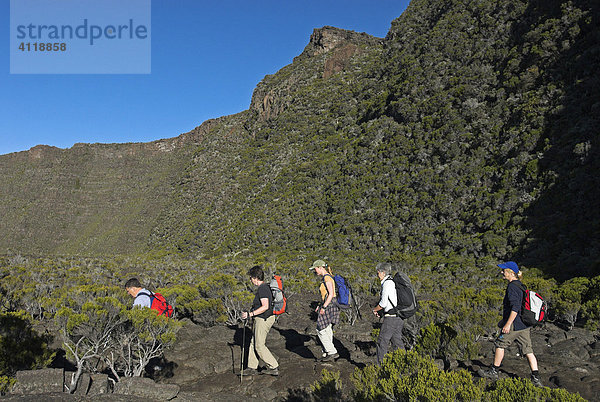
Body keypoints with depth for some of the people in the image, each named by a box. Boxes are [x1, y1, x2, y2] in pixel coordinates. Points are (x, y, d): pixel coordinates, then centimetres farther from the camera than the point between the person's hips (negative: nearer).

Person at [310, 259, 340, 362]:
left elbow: (331, 294, -21)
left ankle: (333, 352, -3)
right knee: (328, 331, 11)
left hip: (328, 307, -10)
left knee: (321, 330, -5)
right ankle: (327, 354, 16)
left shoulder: (327, 278, -14)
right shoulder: (326, 278, 16)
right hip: (328, 306, 10)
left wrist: (323, 307, -19)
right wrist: (320, 306, 19)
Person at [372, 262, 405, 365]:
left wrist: (375, 309, 1)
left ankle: (381, 365, 3)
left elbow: (383, 303, -18)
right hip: (399, 317, 9)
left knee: (382, 341, -1)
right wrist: (380, 311, 15)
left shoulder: (387, 283, -14)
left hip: (391, 317, -9)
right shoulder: (393, 282, 14)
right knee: (397, 341, 14)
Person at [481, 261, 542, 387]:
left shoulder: (512, 286, -18)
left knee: (500, 344, 8)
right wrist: (504, 320, 29)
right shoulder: (520, 286, 13)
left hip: (514, 325, -8)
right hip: (525, 324, 9)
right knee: (528, 350, 10)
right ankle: (536, 378, 8)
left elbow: (515, 307, -26)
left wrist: (508, 324, -23)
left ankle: (494, 371, 19)